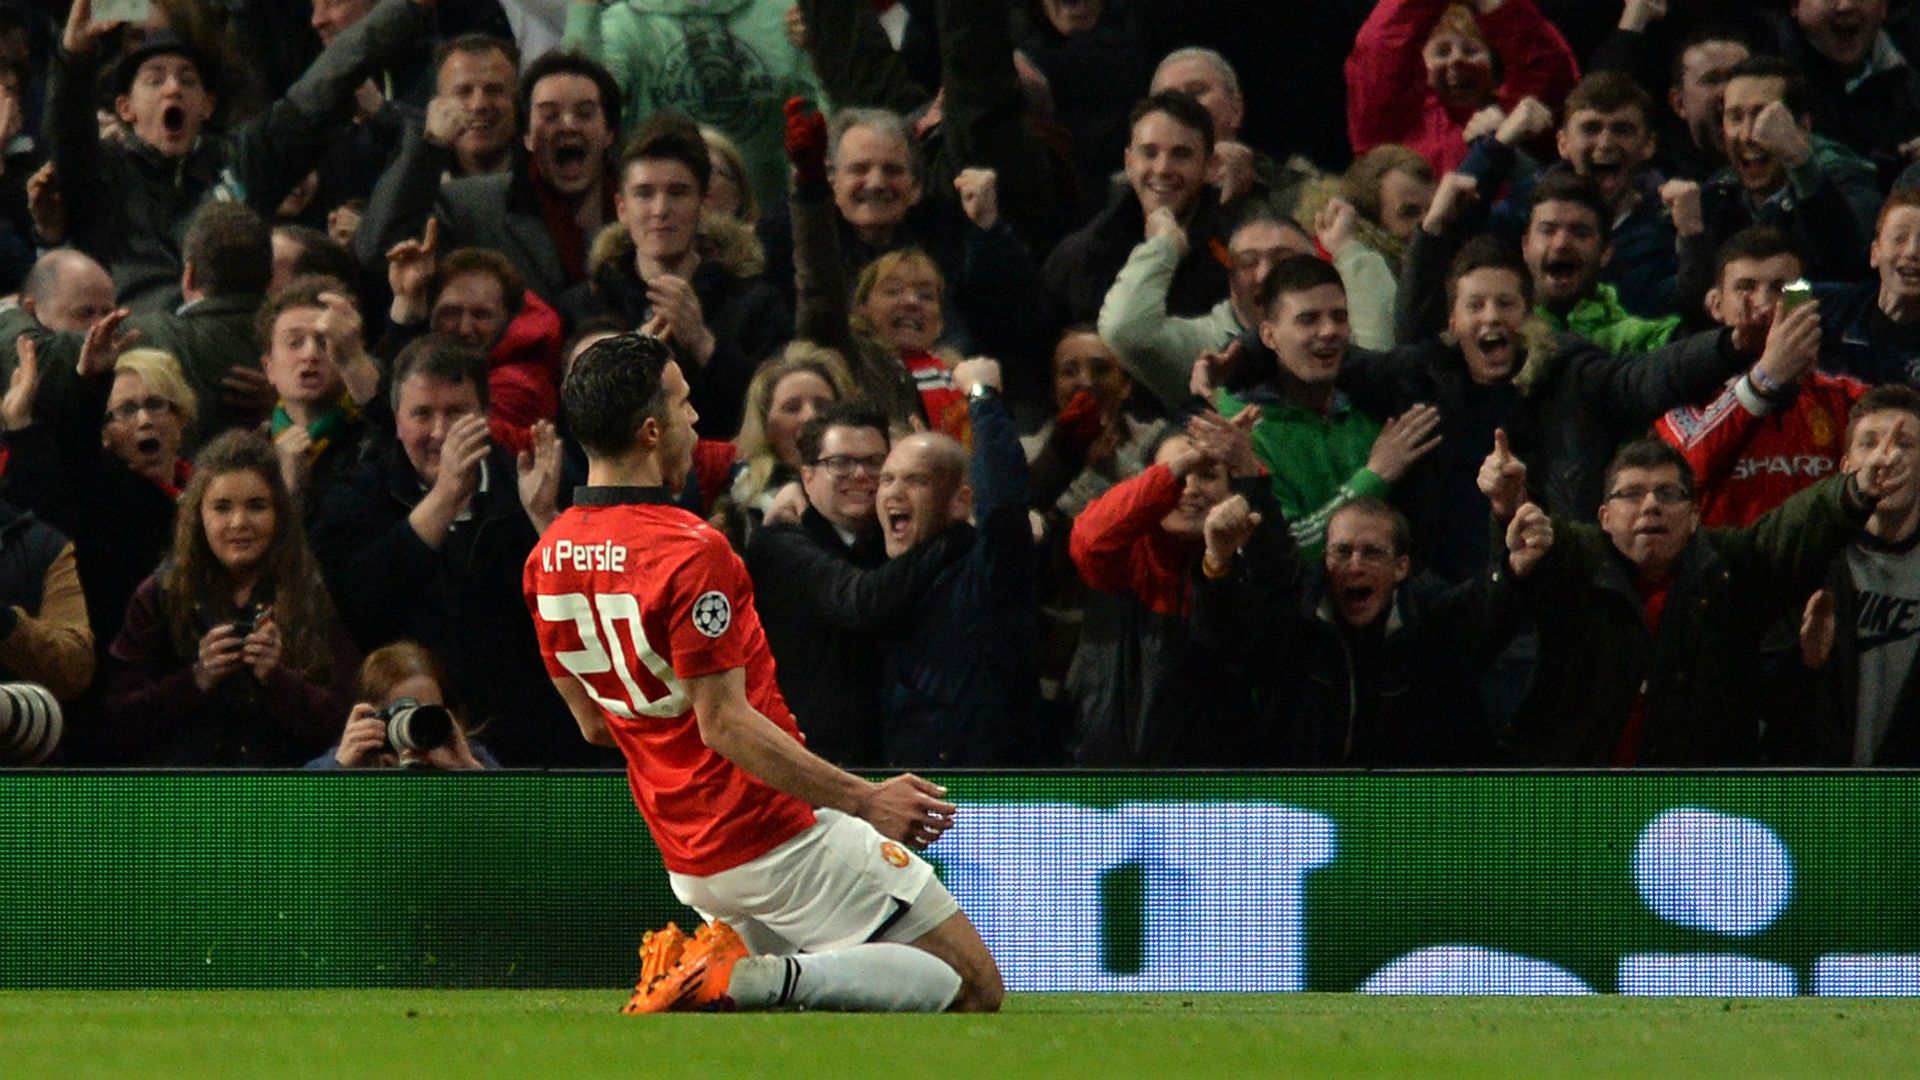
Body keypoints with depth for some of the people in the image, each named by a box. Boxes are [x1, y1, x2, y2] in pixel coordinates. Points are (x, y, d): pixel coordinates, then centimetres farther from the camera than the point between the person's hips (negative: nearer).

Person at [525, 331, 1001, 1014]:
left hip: (687, 863, 8)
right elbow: (726, 723, -22)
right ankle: (756, 978, -19)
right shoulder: (689, 552, -20)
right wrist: (863, 799, -18)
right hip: (782, 839, -8)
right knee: (973, 988, -2)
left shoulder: (547, 559, 6)